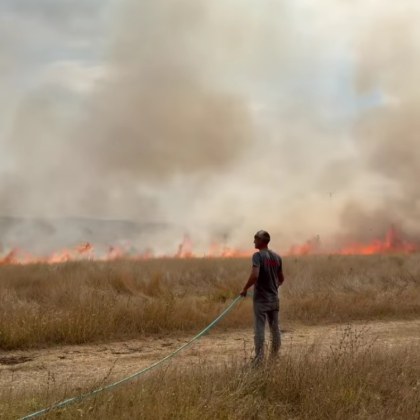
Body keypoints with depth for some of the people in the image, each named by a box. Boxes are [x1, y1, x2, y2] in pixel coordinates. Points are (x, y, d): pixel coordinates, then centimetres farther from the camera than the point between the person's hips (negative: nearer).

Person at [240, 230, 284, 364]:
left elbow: (254, 275, -27)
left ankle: (259, 359, -3)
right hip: (274, 298, 6)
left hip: (261, 299, -6)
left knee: (259, 329, -3)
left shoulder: (258, 256, -14)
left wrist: (245, 289, -14)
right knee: (275, 328, 14)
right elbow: (281, 279, 14)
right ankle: (275, 356, 22)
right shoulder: (277, 257, 6)